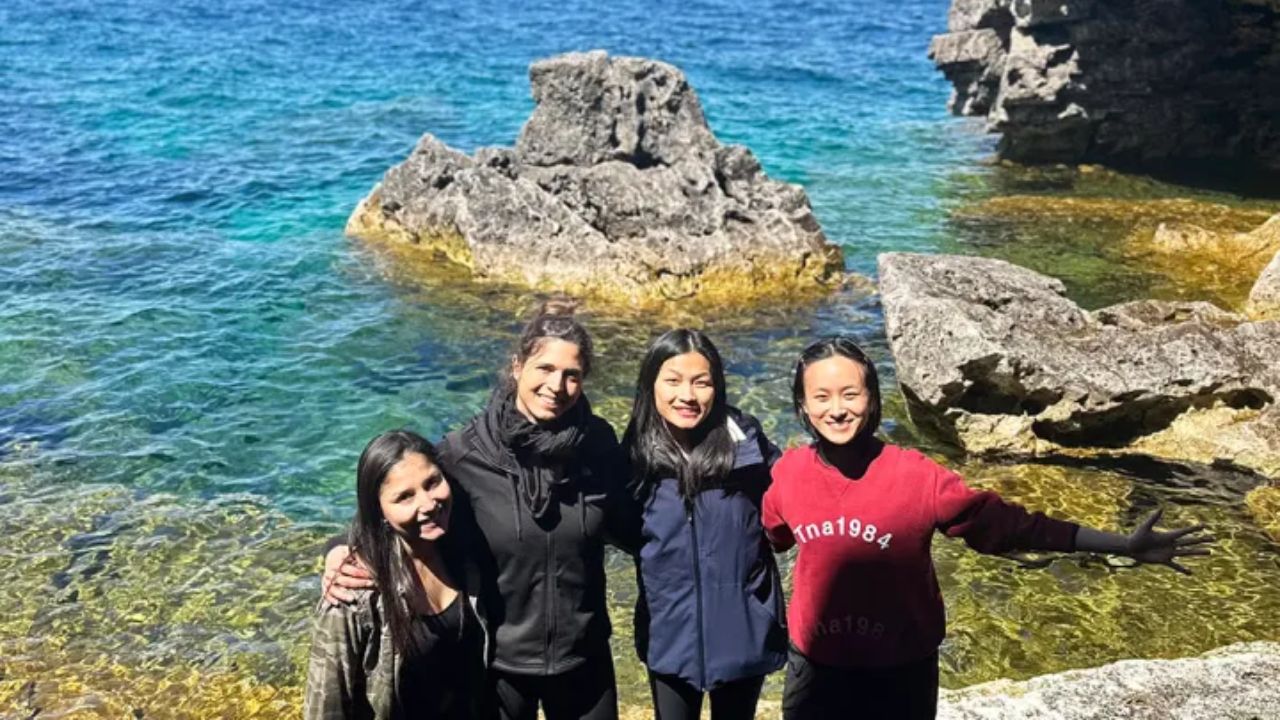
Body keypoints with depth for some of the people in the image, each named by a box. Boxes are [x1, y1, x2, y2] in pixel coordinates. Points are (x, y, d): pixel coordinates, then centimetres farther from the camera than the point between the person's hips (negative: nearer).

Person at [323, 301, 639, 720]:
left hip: (584, 657, 2)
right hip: (498, 662, -2)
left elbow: (628, 529, 4)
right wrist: (346, 553, -24)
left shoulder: (598, 443, -9)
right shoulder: (465, 454, -18)